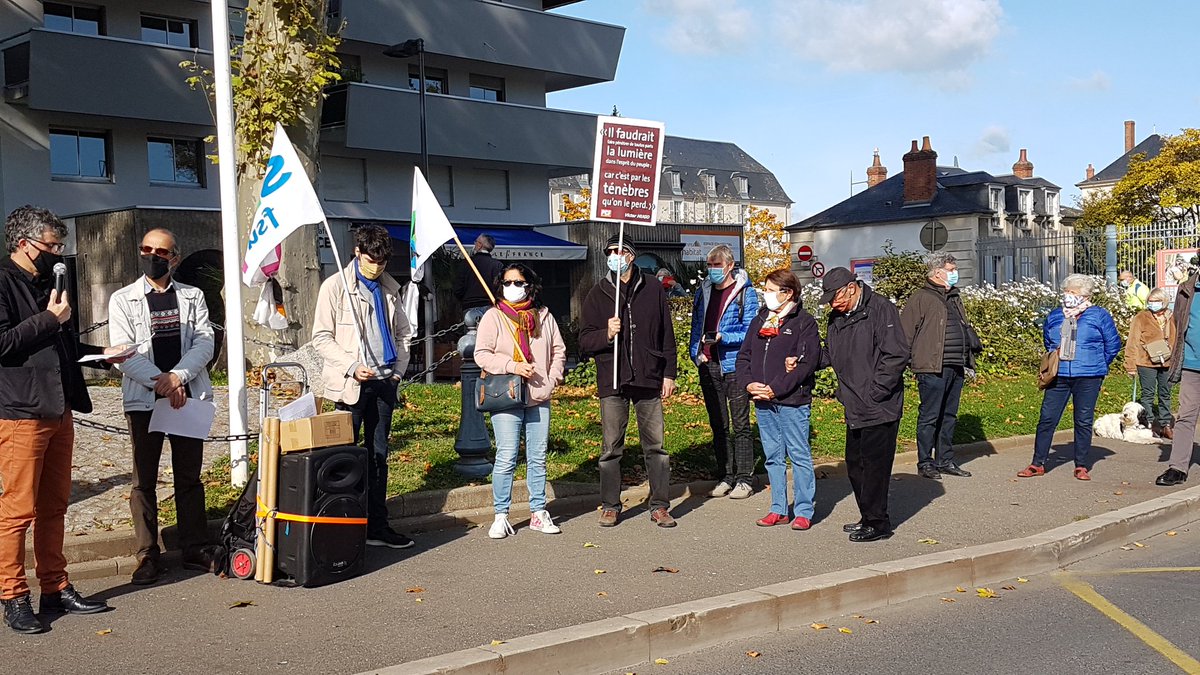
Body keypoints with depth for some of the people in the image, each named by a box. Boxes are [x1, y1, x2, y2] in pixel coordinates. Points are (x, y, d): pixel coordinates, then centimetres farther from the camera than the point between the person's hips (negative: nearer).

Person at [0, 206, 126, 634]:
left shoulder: (46, 283, 20)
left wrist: (101, 354, 14)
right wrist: (49, 319, -15)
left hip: (58, 410, 9)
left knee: (54, 506, 12)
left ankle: (56, 589, 19)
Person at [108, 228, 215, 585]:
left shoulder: (192, 296, 10)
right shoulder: (122, 300, 4)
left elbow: (205, 342, -1)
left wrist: (178, 377, -15)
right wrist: (159, 381, -17)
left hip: (188, 396, 2)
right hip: (143, 399, -1)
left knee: (189, 476, 7)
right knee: (144, 480, 2)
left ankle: (195, 549, 14)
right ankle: (147, 556, 8)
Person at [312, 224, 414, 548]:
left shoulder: (389, 289, 13)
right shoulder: (335, 286, -3)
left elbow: (403, 331, 22)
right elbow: (321, 337, -6)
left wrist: (399, 367, 7)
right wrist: (351, 366, -16)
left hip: (384, 380, 5)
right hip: (351, 384, -5)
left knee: (378, 455, 10)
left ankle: (377, 526, 16)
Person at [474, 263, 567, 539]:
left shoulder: (543, 316, 11)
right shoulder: (493, 317, 0)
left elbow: (558, 349, 18)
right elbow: (482, 354, -6)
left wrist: (554, 377, 4)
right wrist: (513, 366, -16)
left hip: (539, 399, 4)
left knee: (538, 458, 9)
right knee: (506, 459, -7)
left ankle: (538, 513, 19)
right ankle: (501, 516, 3)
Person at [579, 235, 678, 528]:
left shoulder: (652, 288, 7)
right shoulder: (598, 294, 6)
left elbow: (667, 335, 9)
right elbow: (585, 342, 3)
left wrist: (669, 373, 5)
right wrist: (606, 334, -17)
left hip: (648, 379, 0)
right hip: (612, 382, 0)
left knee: (655, 446, 3)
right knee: (612, 448, 4)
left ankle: (660, 506, 12)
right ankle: (610, 506, 15)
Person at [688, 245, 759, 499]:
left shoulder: (745, 292, -5)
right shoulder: (703, 291, 11)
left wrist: (723, 337, -21)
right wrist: (696, 352, 3)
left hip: (734, 365, -5)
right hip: (708, 365, 5)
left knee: (740, 425, -1)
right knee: (718, 425, 11)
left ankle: (744, 479, 5)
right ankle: (725, 478, 19)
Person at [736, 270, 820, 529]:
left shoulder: (804, 322, -5)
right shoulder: (759, 321, 15)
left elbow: (808, 362, -13)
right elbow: (743, 356, 15)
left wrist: (776, 388, -16)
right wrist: (748, 383, -4)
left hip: (792, 401, -6)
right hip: (763, 402, 6)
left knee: (799, 456, -1)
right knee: (773, 457, 11)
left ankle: (803, 511, 6)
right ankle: (779, 509, 19)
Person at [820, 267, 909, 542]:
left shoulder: (881, 309, -13)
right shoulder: (837, 317, 12)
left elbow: (897, 355, -17)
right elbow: (829, 354, 22)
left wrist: (874, 393, -17)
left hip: (880, 407, -8)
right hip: (855, 409, 9)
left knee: (875, 464, -3)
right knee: (854, 463, 14)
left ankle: (877, 523, 7)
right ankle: (869, 517, 26)